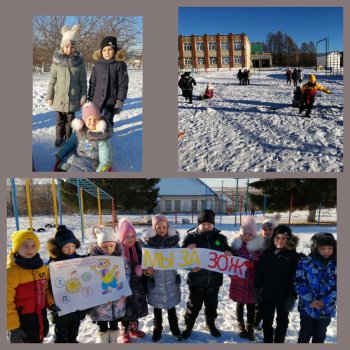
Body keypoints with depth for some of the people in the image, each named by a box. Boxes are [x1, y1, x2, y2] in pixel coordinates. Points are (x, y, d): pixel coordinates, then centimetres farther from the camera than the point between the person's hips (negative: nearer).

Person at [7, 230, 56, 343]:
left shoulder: (42, 267, 3)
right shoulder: (10, 271, -18)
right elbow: (7, 302, -18)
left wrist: (52, 303, 1)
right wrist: (13, 326, -18)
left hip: (41, 318, 6)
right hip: (22, 321, -6)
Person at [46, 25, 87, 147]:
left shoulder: (79, 61, -5)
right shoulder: (57, 60, -5)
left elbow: (83, 81, -1)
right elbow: (52, 80, -1)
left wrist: (83, 96, -3)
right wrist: (49, 96, -1)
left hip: (73, 98, 0)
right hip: (59, 97, 0)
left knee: (70, 120, 11)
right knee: (60, 120, 11)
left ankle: (68, 138, 25)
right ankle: (59, 138, 24)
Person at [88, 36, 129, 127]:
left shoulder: (120, 65, -6)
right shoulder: (97, 65, 2)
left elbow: (123, 85, -7)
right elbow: (92, 83, 9)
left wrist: (120, 101, -10)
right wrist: (90, 98, 8)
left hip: (111, 102, -3)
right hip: (97, 101, 3)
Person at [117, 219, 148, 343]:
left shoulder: (139, 246, -1)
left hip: (138, 284, 5)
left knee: (137, 307, 17)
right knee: (126, 308, 7)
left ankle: (133, 328, 38)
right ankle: (124, 331, 25)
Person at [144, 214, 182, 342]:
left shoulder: (173, 241, -3)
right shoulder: (150, 243, -10)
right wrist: (147, 270, -27)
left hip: (171, 280, 1)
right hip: (156, 281, -1)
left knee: (171, 307, 15)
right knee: (157, 307, 16)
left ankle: (175, 328, 33)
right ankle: (157, 328, 34)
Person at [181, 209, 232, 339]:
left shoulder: (220, 238, 0)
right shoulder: (191, 237, -9)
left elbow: (227, 250, 14)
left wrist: (228, 253, -10)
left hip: (214, 279, 3)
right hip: (196, 279, -3)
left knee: (212, 304, 19)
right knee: (194, 305, 10)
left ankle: (211, 324, 42)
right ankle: (188, 326, 31)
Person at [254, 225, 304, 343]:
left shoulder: (294, 256, -12)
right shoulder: (267, 253, -4)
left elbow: (295, 277, -11)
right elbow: (260, 272, 1)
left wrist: (292, 296, -14)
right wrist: (257, 288, 0)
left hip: (284, 296, -2)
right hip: (267, 294, 3)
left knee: (282, 321, 15)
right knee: (266, 321, 17)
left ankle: (279, 342, 32)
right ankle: (267, 341, 36)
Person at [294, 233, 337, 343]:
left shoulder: (335, 265, -5)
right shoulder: (305, 263, -11)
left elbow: (337, 287, -5)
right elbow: (299, 283, -11)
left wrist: (325, 301, -16)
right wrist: (311, 300, -19)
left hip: (327, 309, 2)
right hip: (307, 307, -2)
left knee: (320, 336, 19)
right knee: (305, 335, 12)